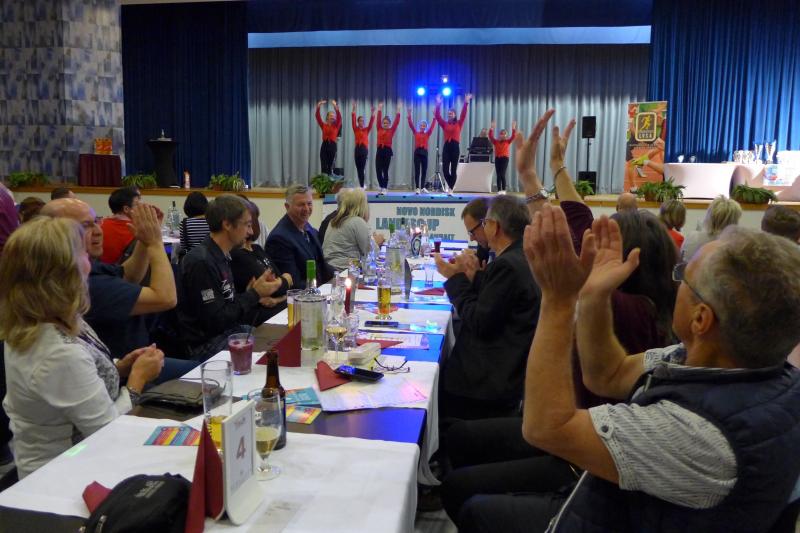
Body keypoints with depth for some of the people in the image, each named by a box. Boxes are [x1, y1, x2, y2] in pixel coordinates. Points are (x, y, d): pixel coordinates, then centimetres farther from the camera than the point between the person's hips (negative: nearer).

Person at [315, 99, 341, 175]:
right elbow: (318, 117, 0)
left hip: (332, 146, -1)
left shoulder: (336, 126, 6)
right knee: (324, 167, 0)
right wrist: (318, 107, -13)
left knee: (331, 166, 2)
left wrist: (335, 107, -22)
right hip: (324, 145, 1)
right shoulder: (323, 125, 9)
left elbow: (339, 117, -9)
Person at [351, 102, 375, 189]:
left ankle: (362, 186, -8)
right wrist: (354, 109, -10)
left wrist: (372, 113, -16)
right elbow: (353, 120, -1)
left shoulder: (366, 129, 7)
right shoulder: (355, 129, 8)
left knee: (362, 168, -7)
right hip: (357, 149, 2)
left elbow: (371, 122, -4)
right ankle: (361, 186, 15)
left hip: (364, 149, -2)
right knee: (358, 168, 5)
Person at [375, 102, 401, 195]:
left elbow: (396, 122, -2)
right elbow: (378, 120, 9)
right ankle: (382, 187, 14)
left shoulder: (391, 130, 3)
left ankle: (384, 188, 6)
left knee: (385, 170, 0)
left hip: (387, 151, -3)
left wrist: (398, 110, -5)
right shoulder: (379, 129, 9)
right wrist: (380, 110, 6)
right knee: (378, 170, 1)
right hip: (379, 150, 3)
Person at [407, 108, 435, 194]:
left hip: (424, 152, 2)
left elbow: (432, 126, 0)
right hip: (417, 152, -2)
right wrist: (409, 116, -11)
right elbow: (411, 125, -3)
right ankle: (417, 188, 1)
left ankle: (422, 187, 16)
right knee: (417, 171, -1)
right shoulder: (416, 133, 5)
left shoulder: (427, 134, 8)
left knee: (424, 171, 6)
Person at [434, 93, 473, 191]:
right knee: (445, 169, -5)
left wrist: (466, 103, -9)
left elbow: (463, 115, -2)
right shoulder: (444, 124, 10)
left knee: (453, 169, 0)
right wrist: (438, 104, -6)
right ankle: (450, 185, 17)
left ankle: (451, 188, 6)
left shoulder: (458, 124, 7)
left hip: (455, 146, -1)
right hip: (446, 146, 1)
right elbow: (437, 116, 1)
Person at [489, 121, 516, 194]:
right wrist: (492, 128, -11)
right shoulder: (496, 142, 7)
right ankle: (499, 190, 4)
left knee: (502, 174, -10)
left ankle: (503, 190, -5)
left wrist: (513, 128, -14)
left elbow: (513, 136, -6)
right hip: (497, 158, 2)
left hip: (505, 158, -2)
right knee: (498, 175, 2)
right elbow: (490, 136, -2)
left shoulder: (508, 141, 5)